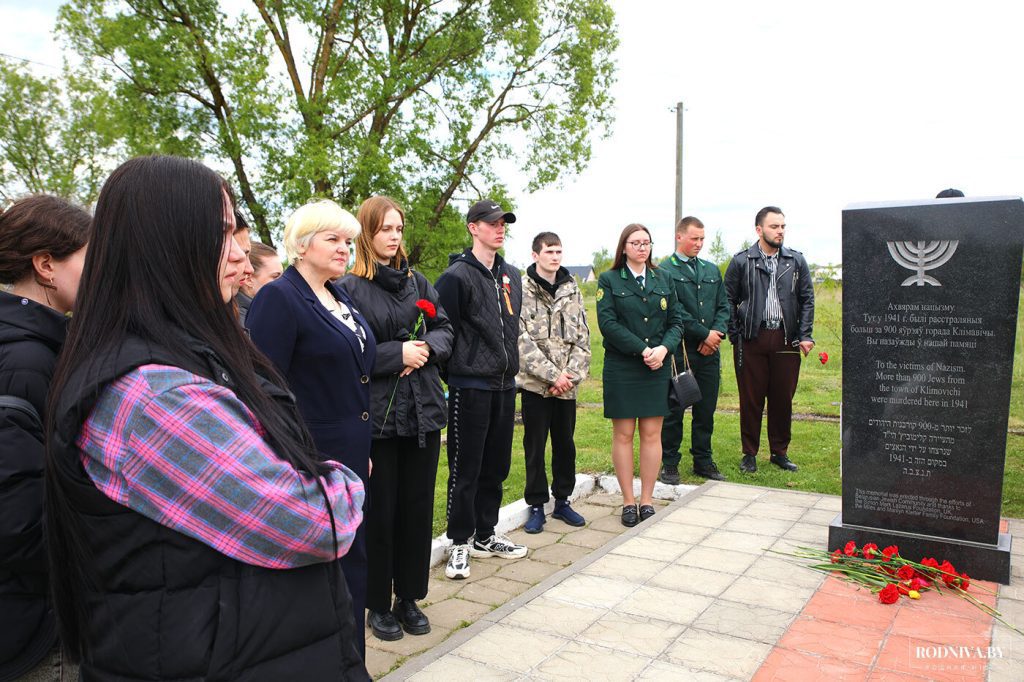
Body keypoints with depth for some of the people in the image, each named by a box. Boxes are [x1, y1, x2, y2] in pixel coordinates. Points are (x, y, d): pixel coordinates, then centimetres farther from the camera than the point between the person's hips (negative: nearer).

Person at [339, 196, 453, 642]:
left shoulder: (416, 281, 11)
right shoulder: (349, 288, -6)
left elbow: (444, 329, 12)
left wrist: (426, 348, -8)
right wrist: (398, 354, -17)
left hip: (423, 410, 5)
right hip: (377, 415, -5)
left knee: (418, 506, 11)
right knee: (380, 510, 5)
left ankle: (409, 597, 28)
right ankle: (379, 604, 23)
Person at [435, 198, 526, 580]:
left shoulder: (511, 276, 14)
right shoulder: (457, 276, -10)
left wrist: (511, 362, 16)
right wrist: (456, 369, -11)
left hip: (505, 384, 7)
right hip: (470, 387, -7)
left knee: (496, 465, 14)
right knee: (465, 468, 1)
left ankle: (485, 535, 29)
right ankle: (460, 543, 15)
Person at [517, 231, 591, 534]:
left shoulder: (572, 290, 8)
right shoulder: (522, 289, -6)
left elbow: (582, 337, 6)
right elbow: (522, 339, -13)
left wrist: (571, 375, -7)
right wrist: (552, 375, -15)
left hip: (567, 384, 4)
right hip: (535, 384, -4)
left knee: (566, 443, 13)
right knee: (535, 446, 5)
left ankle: (562, 501, 27)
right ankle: (536, 506, 18)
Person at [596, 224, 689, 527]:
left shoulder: (663, 280, 12)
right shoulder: (609, 280, 1)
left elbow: (677, 320, 8)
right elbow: (607, 322, -9)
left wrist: (663, 348, -11)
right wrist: (643, 349, -15)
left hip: (657, 367, 3)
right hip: (621, 368, -3)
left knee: (652, 435, 4)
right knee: (623, 435, 2)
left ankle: (647, 500, 15)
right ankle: (629, 502, 12)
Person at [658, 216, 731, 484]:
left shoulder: (712, 270, 16)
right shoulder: (665, 271, -5)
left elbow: (723, 306, 14)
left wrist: (718, 333, -4)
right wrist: (704, 334, -11)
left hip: (709, 352, 6)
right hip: (678, 351, -6)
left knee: (706, 409, 11)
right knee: (673, 410, 2)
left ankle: (703, 461, 23)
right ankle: (669, 463, 13)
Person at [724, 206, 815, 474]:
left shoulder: (796, 261, 9)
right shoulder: (741, 262, 3)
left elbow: (807, 300, 9)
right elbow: (728, 300, 4)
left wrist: (805, 335, 0)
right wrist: (735, 335, -4)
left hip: (786, 340, 2)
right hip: (751, 340, -2)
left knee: (783, 399, 8)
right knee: (751, 399, 4)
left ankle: (779, 452, 22)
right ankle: (749, 454, 16)